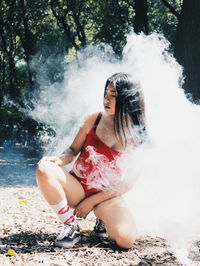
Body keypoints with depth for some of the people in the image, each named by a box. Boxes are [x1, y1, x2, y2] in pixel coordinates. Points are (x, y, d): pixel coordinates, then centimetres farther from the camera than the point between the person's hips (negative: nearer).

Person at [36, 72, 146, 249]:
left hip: (107, 197, -1)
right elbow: (73, 150, 6)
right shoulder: (95, 119, -2)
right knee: (45, 169, -29)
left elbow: (127, 184, -6)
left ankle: (103, 219, 9)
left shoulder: (138, 137, -7)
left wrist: (91, 201, -10)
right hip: (77, 187, 2)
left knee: (126, 239, -29)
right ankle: (71, 226, -11)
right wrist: (59, 160, -18)